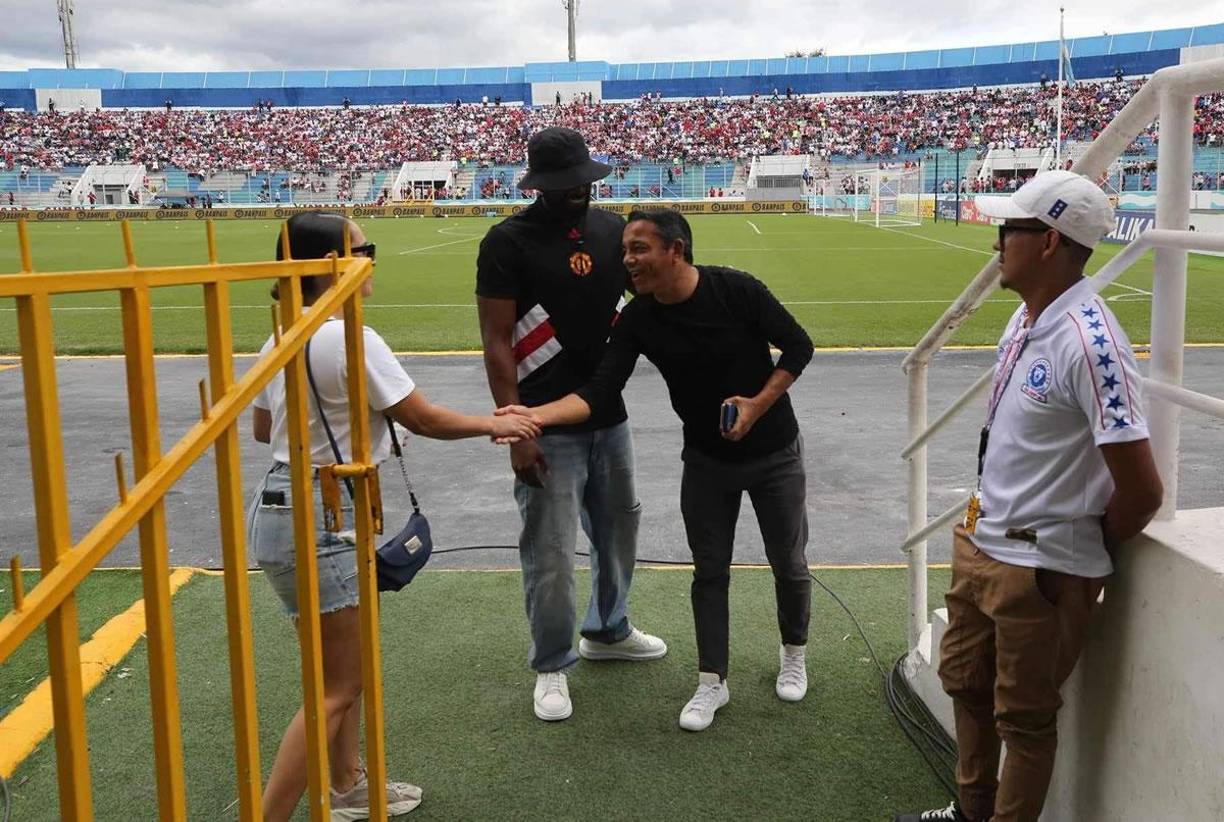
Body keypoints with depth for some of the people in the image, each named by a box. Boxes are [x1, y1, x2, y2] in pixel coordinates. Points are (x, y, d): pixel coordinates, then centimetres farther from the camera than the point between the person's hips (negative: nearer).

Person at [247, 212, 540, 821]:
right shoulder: (353, 340, -20)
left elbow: (263, 428, 17)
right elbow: (425, 420, -12)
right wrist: (494, 425, 4)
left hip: (285, 509, 9)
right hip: (319, 522, -9)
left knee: (344, 667, 24)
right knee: (336, 689, 2)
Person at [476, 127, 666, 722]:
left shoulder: (612, 230, 6)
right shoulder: (509, 241, -10)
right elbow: (496, 342, -12)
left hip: (609, 416, 6)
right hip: (547, 427, -6)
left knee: (619, 530, 20)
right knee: (550, 552, 0)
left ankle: (607, 631, 42)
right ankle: (551, 667, 19)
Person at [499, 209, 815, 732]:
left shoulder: (735, 289, -21)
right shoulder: (638, 320, -13)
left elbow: (798, 345, -10)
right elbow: (598, 394, -20)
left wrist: (758, 405, -20)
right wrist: (533, 415, -35)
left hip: (774, 454, -2)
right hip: (707, 460, 2)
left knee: (788, 564, 12)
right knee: (709, 571, 8)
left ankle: (794, 654, 38)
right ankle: (712, 682, 23)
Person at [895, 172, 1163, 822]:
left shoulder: (1089, 342, -25)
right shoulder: (1025, 318, 4)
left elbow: (1140, 489, -25)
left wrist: (1090, 557, -8)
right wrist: (983, 520, 13)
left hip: (1041, 569, -10)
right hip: (980, 543, 10)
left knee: (1024, 718, 9)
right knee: (965, 682, 24)